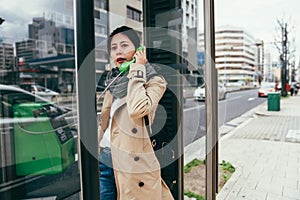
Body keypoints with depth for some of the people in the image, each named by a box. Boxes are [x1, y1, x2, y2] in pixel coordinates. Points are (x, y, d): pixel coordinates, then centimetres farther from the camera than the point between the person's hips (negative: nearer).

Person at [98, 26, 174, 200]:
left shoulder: (154, 81, -5)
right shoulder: (114, 80, 12)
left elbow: (137, 110, -26)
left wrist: (136, 71, -15)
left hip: (133, 164, -5)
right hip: (105, 159, 6)